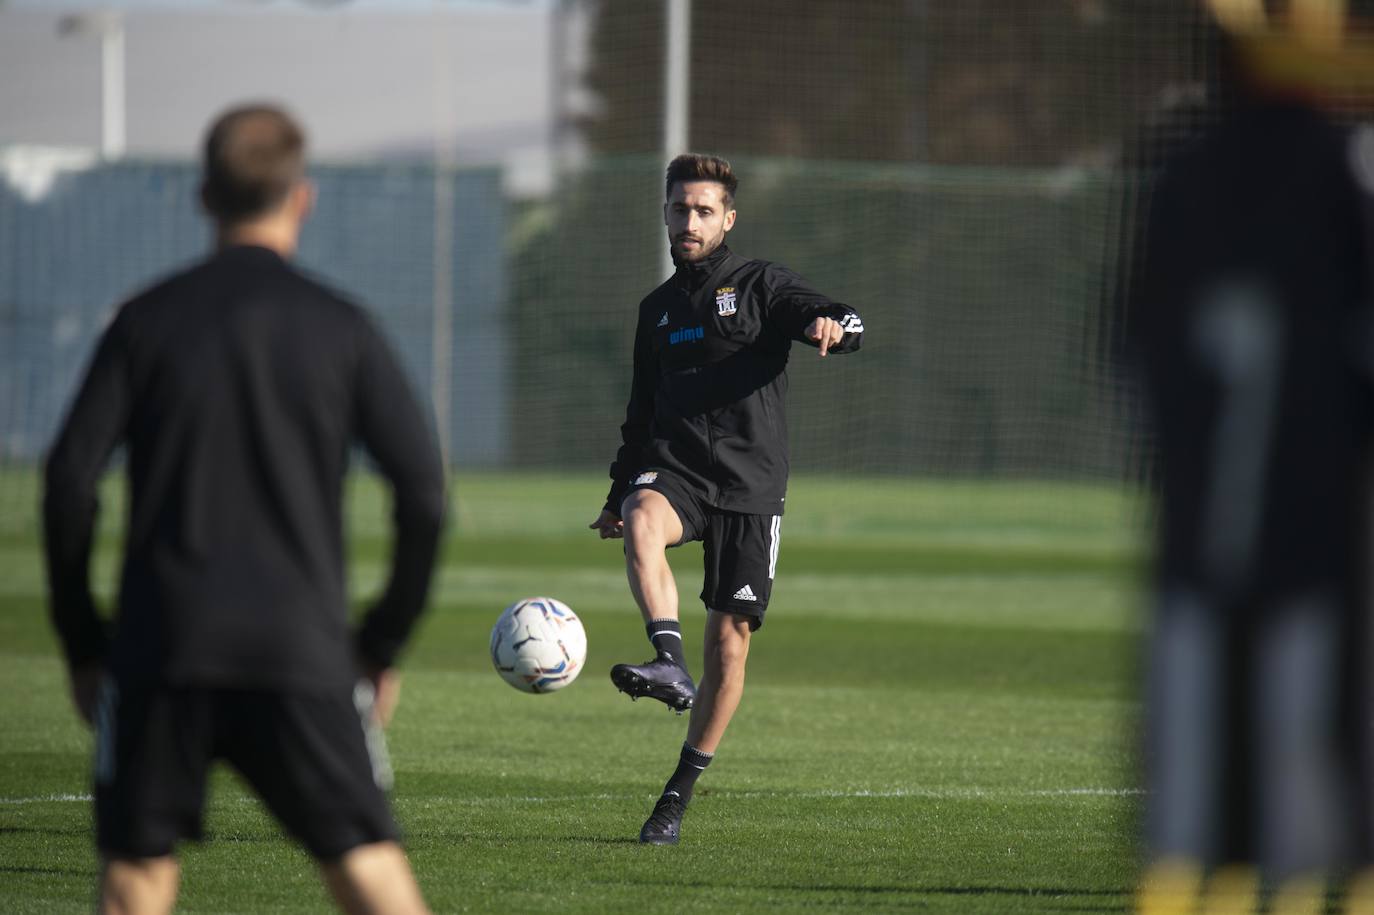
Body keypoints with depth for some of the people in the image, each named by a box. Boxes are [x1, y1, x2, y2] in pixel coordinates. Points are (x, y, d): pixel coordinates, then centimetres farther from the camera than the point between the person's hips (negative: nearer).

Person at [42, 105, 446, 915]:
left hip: (160, 651, 1)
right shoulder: (340, 328, 3)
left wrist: (83, 643, 8)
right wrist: (384, 645, 9)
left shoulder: (148, 321, 6)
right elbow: (424, 492, -1)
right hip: (303, 651, -1)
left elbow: (71, 483, 0)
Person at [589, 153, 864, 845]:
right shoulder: (657, 309, 18)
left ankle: (683, 790, 9)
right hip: (674, 469, 3)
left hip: (750, 481, -3)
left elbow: (845, 323, -11)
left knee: (730, 638, -2)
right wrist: (619, 495, 23)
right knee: (642, 522, -35)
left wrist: (831, 325, -35)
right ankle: (670, 664, -49)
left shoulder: (759, 286, 4)